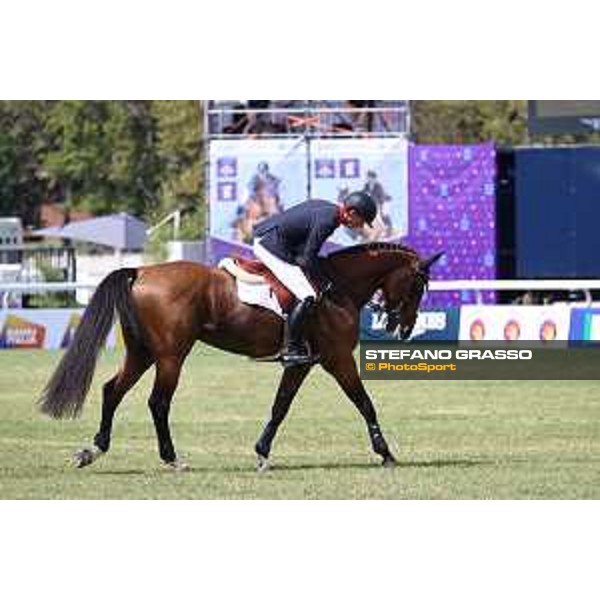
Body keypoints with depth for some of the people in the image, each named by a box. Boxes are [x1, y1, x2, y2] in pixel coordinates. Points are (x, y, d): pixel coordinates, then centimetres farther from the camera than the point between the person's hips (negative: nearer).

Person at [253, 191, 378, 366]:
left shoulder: (326, 208, 10)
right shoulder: (326, 221, -20)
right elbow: (308, 260, -19)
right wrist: (326, 286, -9)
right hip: (269, 245, -11)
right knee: (307, 297, -15)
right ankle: (291, 350, -11)